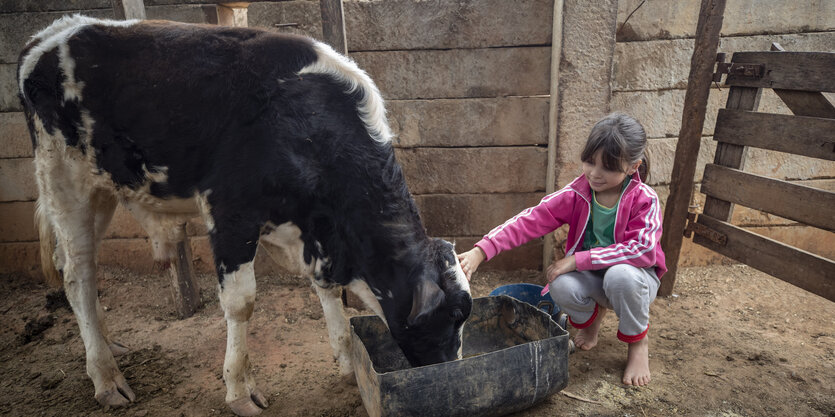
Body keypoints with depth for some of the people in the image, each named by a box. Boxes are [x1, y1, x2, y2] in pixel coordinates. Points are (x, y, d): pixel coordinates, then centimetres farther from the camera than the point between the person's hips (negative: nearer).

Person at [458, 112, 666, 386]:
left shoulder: (645, 200, -19)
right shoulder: (577, 194, -14)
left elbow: (643, 249, -31)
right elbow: (531, 220, -23)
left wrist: (577, 259, -34)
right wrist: (481, 251, -35)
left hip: (633, 274, -2)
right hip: (591, 276, 2)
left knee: (621, 275, -37)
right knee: (561, 287, -30)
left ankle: (638, 342, -4)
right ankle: (593, 315, 9)